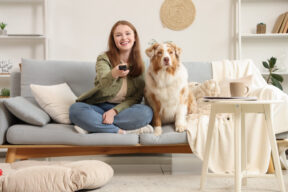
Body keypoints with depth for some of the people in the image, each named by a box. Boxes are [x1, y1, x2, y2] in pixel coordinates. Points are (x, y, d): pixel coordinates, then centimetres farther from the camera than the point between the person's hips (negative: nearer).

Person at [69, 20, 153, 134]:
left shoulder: (139, 64, 5)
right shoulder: (104, 58, -3)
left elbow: (137, 97, -1)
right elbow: (104, 83, -24)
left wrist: (114, 111, -18)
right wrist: (114, 74, -49)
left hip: (122, 108, 2)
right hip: (99, 106, -1)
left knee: (146, 112, -31)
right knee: (75, 109, -31)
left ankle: (93, 125, -25)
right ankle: (122, 131, -28)